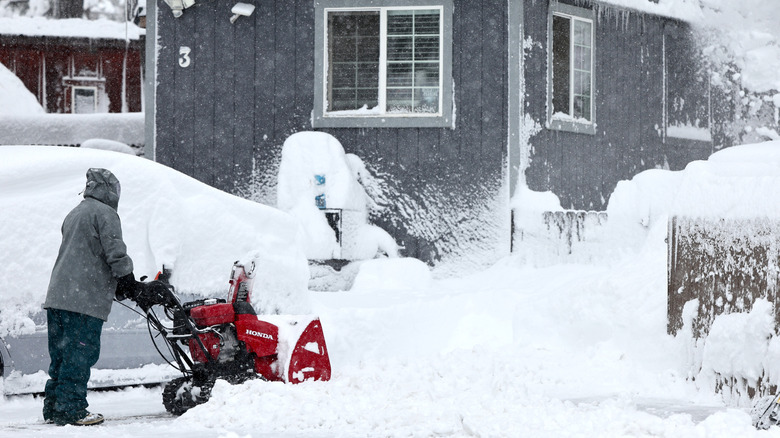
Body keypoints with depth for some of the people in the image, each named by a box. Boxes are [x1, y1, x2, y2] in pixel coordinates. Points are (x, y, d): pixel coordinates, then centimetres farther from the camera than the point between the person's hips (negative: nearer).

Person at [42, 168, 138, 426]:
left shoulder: (74, 215, 24)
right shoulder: (105, 213, -4)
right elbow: (115, 252, -13)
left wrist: (116, 285, 25)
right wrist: (128, 280, -2)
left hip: (58, 296, 9)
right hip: (85, 299, -9)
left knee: (60, 354, 12)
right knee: (80, 355, -7)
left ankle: (53, 409, 14)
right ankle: (71, 411, -8)